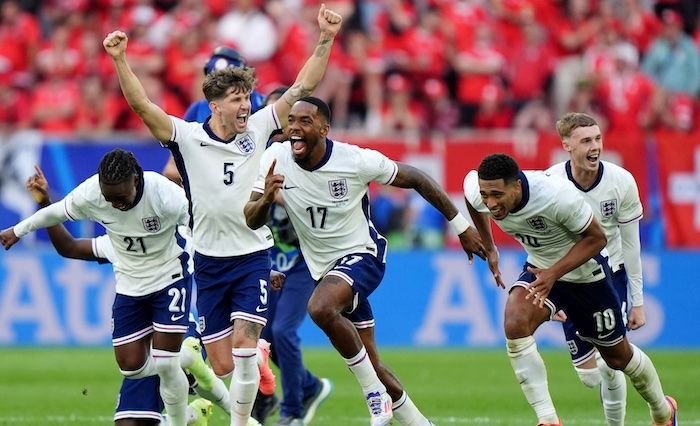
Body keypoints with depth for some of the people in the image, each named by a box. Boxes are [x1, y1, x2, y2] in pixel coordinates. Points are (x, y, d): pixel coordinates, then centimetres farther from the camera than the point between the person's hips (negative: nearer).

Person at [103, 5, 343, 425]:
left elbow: (303, 87, -2)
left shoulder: (258, 129, -1)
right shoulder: (187, 137, -6)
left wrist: (326, 39, -10)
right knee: (222, 366, 1)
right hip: (209, 261, 0)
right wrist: (120, 61, -29)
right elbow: (142, 105, -16)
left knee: (244, 346, -15)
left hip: (253, 256, 0)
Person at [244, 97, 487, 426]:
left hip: (361, 255, -5)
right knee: (371, 364, 10)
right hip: (324, 269, 5)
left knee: (320, 308, -35)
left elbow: (416, 180, -7)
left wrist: (461, 227, -3)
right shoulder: (275, 159, -11)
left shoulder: (356, 161, -20)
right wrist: (265, 199, -34)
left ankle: (376, 394, -20)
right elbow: (252, 222, -10)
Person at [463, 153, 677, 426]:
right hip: (540, 269, 3)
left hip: (585, 274, -3)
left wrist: (554, 273, -35)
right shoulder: (476, 193, -25)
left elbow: (596, 238, -23)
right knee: (514, 324, -28)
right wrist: (488, 248, 7)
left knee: (617, 355, 14)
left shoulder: (557, 196, -38)